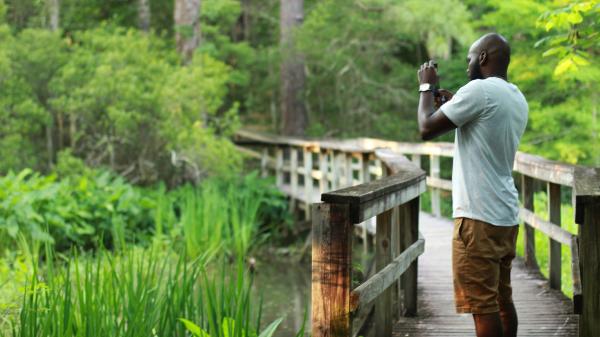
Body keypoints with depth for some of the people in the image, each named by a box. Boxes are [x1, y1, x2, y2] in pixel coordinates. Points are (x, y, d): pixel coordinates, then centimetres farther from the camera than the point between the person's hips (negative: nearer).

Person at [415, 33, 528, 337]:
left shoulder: (480, 90, -13)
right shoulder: (517, 99, 14)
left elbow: (427, 129, -10)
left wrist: (426, 87, 4)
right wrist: (452, 105, 23)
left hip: (478, 217, -9)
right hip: (507, 215, 9)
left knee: (482, 305, -6)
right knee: (502, 300, 14)